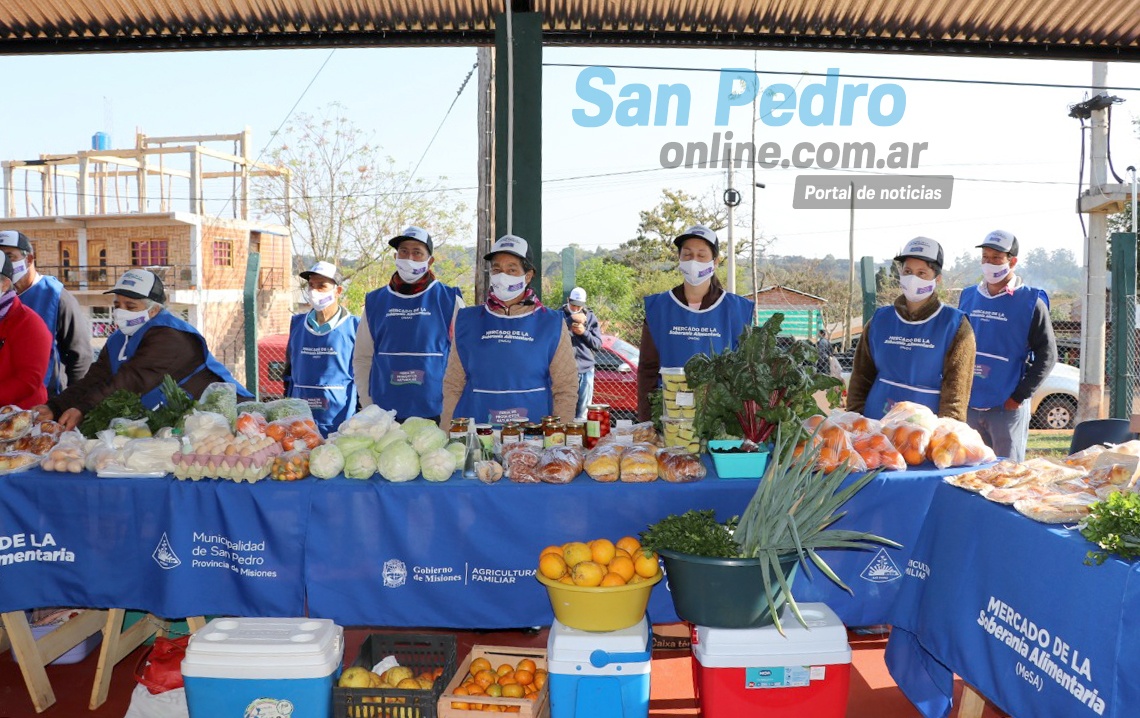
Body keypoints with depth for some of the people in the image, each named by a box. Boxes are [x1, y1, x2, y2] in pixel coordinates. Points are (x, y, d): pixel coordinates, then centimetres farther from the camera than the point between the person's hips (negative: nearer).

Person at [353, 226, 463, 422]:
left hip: (435, 413, -2)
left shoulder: (449, 300, 2)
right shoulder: (375, 301, 10)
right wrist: (367, 407, 6)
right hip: (383, 413, 2)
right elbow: (362, 358, 13)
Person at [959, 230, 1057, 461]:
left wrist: (1019, 396, -10)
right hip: (968, 405, 5)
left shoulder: (1030, 302, -4)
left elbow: (1047, 355, -5)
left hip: (1008, 407, -4)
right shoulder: (968, 297, 9)